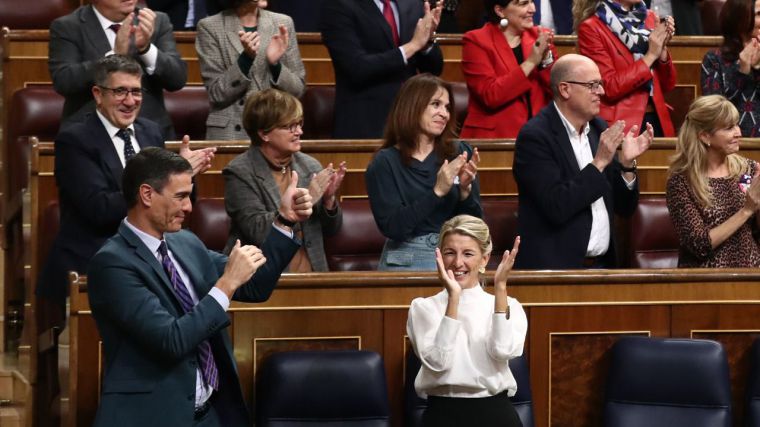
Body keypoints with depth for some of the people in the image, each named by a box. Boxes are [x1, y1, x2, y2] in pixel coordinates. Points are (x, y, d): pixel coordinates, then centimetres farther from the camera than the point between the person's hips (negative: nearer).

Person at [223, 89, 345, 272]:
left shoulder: (311, 166, 9)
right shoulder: (239, 172, -4)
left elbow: (331, 229, 14)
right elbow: (258, 232, -14)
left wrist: (329, 199, -4)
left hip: (309, 273, 5)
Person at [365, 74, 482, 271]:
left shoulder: (460, 153, 9)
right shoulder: (384, 163, 0)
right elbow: (392, 228, -12)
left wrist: (465, 190, -11)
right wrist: (437, 192, -18)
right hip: (407, 261, -3)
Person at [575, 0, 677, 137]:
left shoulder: (650, 18, 9)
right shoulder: (591, 28, -8)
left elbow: (667, 85, 9)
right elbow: (609, 88, -15)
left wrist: (662, 49, -7)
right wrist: (651, 55, -13)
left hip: (657, 120, 5)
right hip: (620, 125, -5)